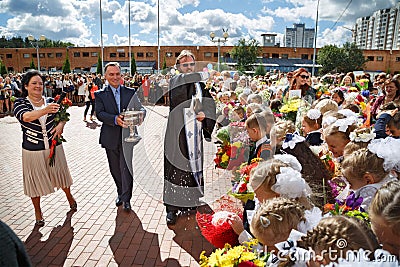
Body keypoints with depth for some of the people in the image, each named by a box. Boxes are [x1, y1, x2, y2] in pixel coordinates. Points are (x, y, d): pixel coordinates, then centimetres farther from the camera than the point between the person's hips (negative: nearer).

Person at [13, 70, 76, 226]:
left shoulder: (50, 101, 1)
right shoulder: (20, 103, -8)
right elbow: (26, 117, -28)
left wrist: (61, 124, -13)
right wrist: (45, 110, -46)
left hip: (54, 147, 2)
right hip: (32, 151, -2)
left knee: (60, 173, 16)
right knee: (36, 180, 11)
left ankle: (69, 196, 44)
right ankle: (38, 212, 31)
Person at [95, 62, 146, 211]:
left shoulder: (130, 92, 5)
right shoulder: (100, 95, 2)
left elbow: (141, 108, -1)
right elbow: (99, 114, -11)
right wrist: (115, 119, -29)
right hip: (111, 138, 1)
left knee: (126, 167, -1)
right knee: (115, 169, 14)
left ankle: (126, 199, 13)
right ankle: (121, 193, 36)